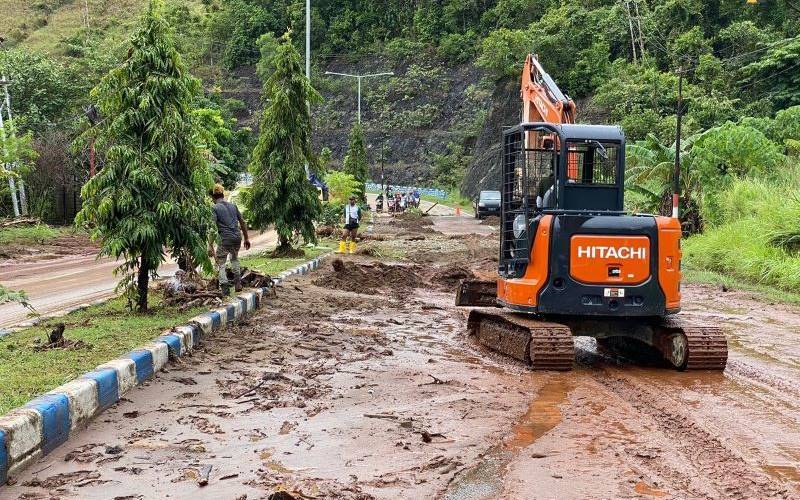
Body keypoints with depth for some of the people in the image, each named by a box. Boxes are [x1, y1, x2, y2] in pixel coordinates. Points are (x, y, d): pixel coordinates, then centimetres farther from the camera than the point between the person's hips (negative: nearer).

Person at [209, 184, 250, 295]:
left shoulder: (215, 208, -5)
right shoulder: (233, 206, 11)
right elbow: (242, 222, 14)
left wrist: (210, 245, -17)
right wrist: (246, 238, 22)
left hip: (224, 240, -5)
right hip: (237, 238, 5)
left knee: (220, 264, 10)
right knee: (234, 258, 30)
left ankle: (225, 288, 1)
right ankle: (238, 283, 21)